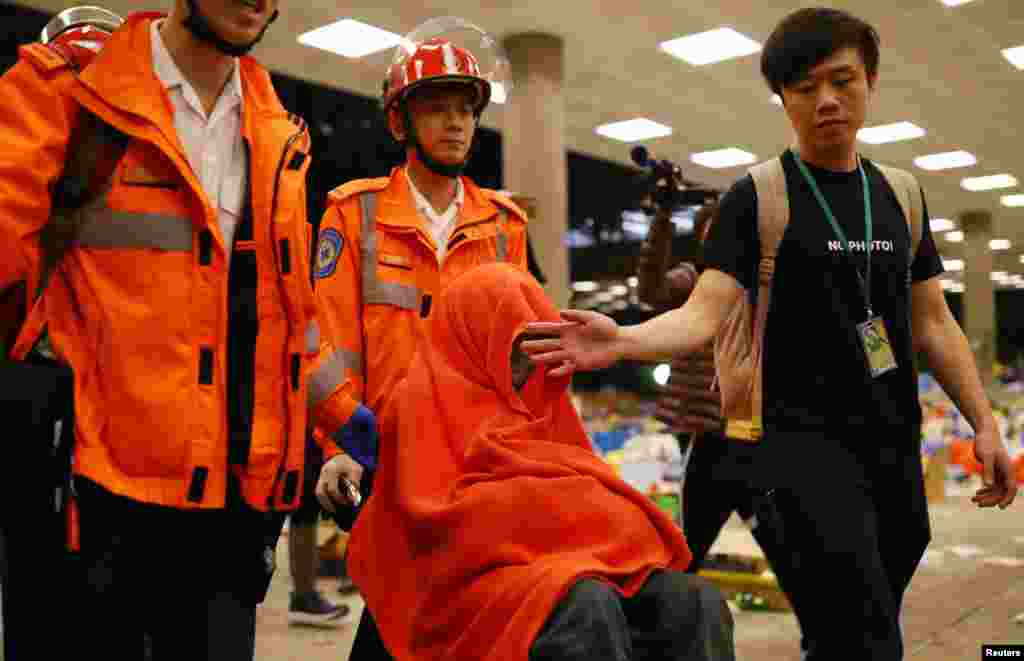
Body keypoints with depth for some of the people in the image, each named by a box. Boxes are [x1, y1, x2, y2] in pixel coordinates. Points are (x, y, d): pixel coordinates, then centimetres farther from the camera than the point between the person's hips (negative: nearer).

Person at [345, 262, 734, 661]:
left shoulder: (538, 395, 22)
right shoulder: (428, 400, 1)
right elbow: (438, 513, -9)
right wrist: (546, 502, -10)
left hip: (568, 556, 7)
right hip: (487, 571, -6)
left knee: (699, 602, -17)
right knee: (590, 607, -38)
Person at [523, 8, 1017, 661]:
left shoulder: (900, 195, 11)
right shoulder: (756, 199, -4)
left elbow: (932, 322, 14)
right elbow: (704, 314, -14)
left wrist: (986, 424, 8)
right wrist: (621, 342, -33)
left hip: (896, 441, 5)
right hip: (808, 437, -5)